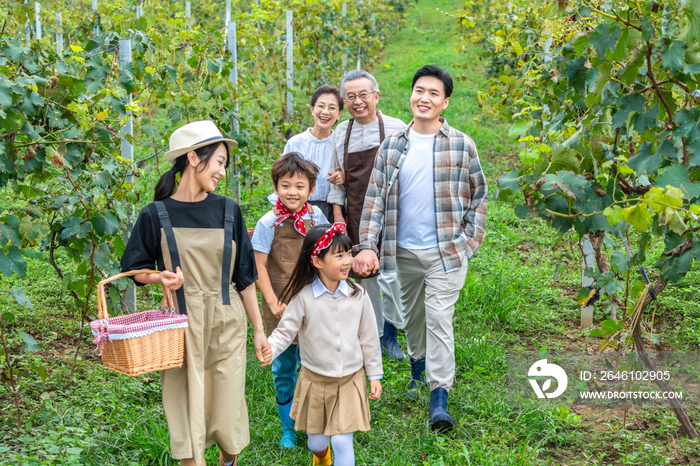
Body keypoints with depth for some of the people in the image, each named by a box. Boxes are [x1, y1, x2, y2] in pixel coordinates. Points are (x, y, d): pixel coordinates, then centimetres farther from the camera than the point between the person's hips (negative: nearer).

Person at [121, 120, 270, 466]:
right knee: (188, 416, 1)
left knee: (227, 414, 7)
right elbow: (134, 268, 7)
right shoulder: (157, 214, -4)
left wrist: (259, 330, 8)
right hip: (182, 325, -2)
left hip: (226, 324, 2)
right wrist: (160, 277, -15)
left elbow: (244, 276, 7)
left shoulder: (228, 210, 3)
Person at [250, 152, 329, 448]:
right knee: (283, 368, 8)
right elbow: (258, 267, -6)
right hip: (281, 308, -2)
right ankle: (288, 428, 24)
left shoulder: (316, 218, 0)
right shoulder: (268, 224, -9)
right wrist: (273, 302, -11)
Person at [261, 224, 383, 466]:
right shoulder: (304, 297, -13)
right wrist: (271, 349, -31)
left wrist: (375, 375, 7)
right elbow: (285, 330, -10)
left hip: (350, 380, 0)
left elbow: (368, 337, 2)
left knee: (342, 441, -8)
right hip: (315, 380, 0)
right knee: (316, 442, 14)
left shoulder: (357, 295, -7)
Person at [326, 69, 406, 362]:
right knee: (365, 276, 8)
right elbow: (337, 181, 13)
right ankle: (375, 334, 22)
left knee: (391, 273, -10)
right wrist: (338, 217, 8)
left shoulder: (396, 129, -3)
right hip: (356, 217, 3)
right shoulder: (341, 133, 7)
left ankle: (391, 328, 14)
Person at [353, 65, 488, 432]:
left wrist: (471, 237, -2)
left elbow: (479, 193, 6)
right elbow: (375, 198, 1)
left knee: (439, 318, -9)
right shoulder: (392, 147, 3)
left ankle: (439, 396, -6)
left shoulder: (461, 145, -2)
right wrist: (367, 245, -8)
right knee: (412, 316, 17)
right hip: (405, 250, 3)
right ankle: (418, 369, 40)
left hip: (446, 251, -3)